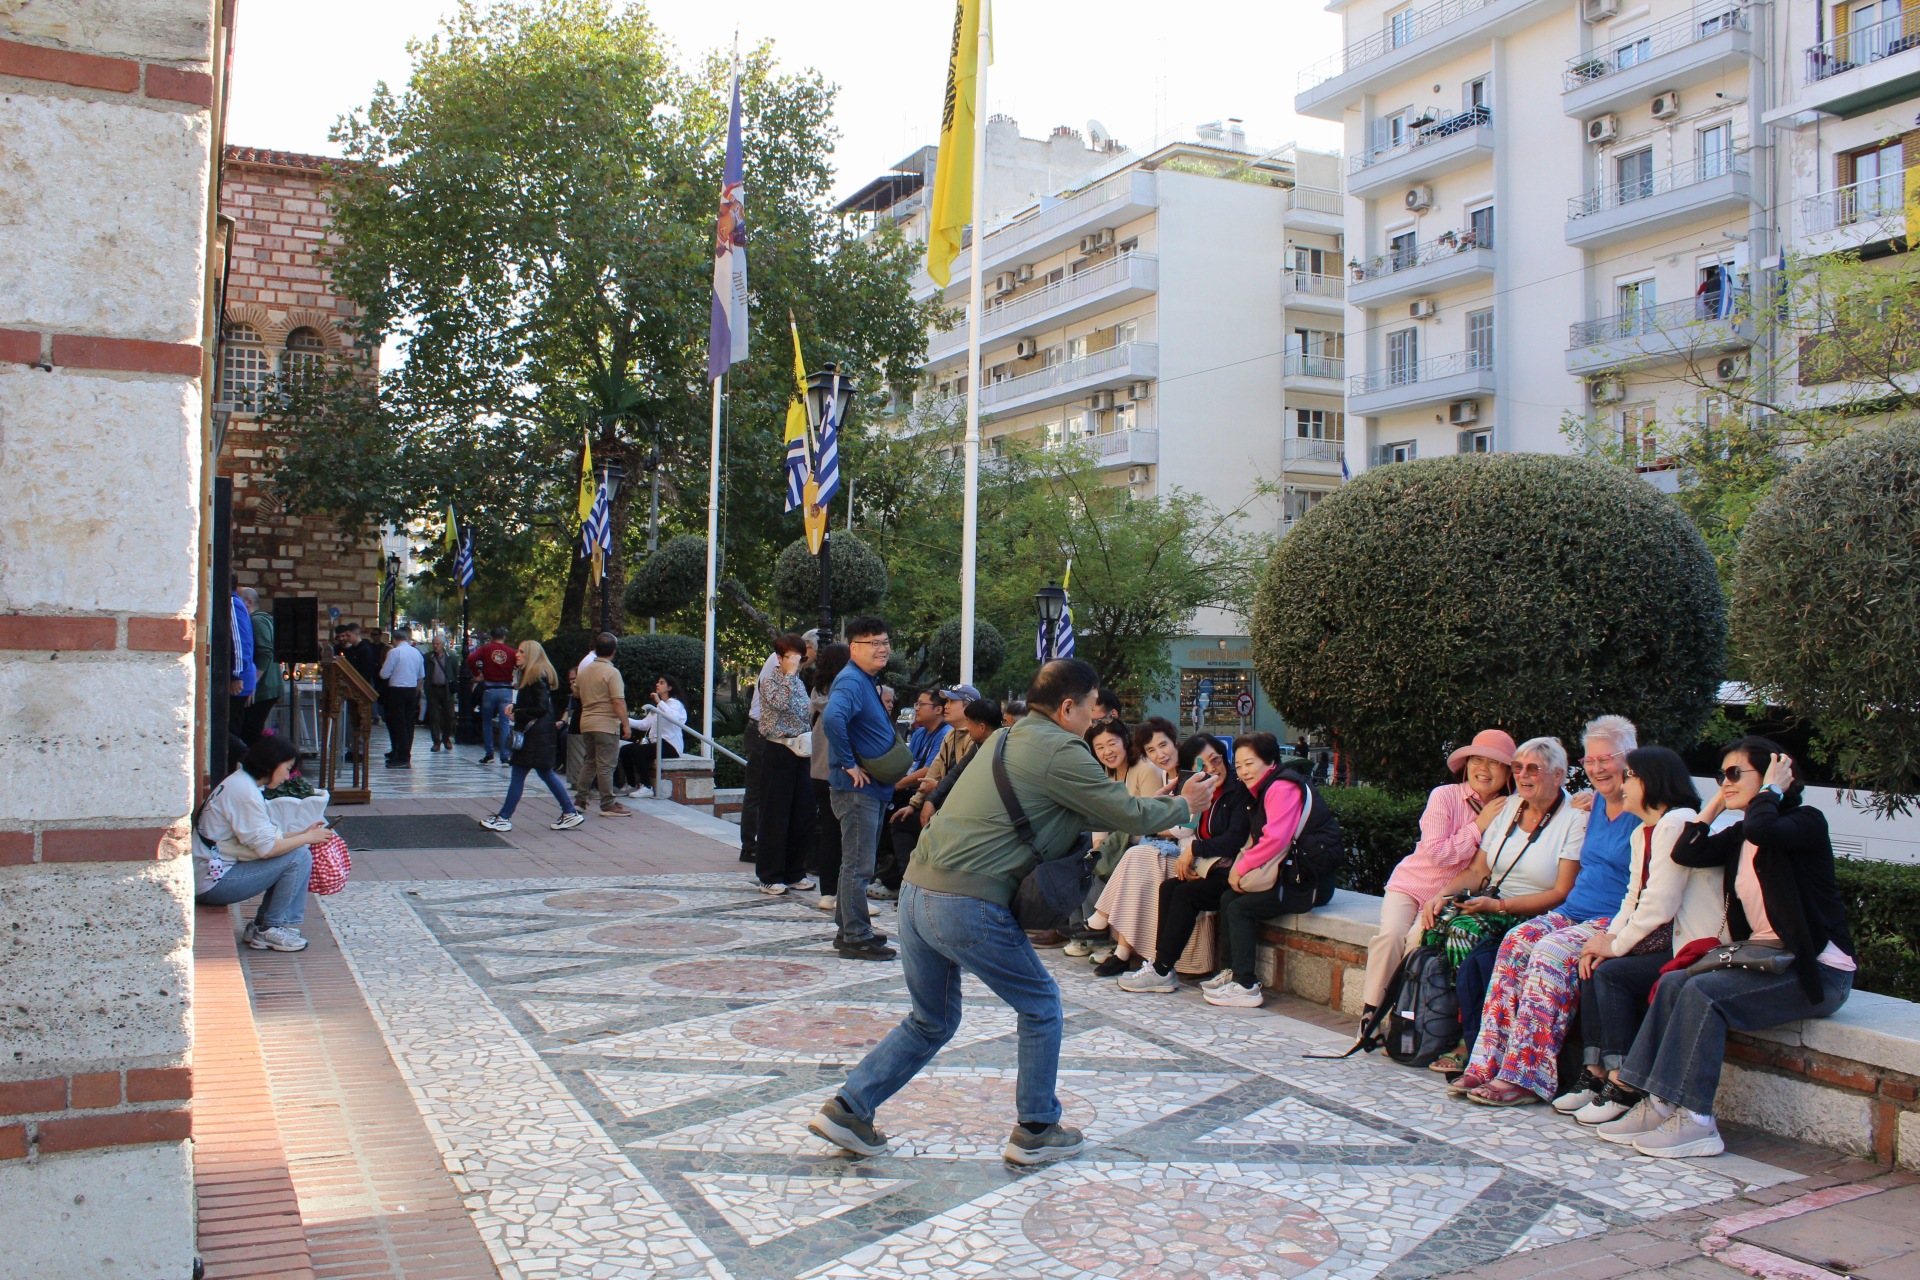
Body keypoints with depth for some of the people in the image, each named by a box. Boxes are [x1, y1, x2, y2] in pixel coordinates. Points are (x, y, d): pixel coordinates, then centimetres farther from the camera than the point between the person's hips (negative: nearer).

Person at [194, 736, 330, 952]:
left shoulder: (242, 782, 14)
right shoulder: (244, 792, -19)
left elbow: (261, 837, 15)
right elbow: (266, 848, -21)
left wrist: (303, 833, 10)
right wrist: (308, 838, -9)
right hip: (213, 883, -10)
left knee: (294, 851, 6)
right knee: (299, 857, -15)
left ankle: (261, 928, 8)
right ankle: (271, 930, -3)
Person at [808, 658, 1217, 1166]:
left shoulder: (1004, 739, 19)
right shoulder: (1059, 751, -8)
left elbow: (1072, 814, 25)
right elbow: (1129, 814, -2)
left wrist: (1154, 803, 26)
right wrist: (1182, 806, 17)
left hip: (917, 891, 8)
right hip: (968, 907, -8)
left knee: (932, 1021, 22)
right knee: (1041, 1008, 13)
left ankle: (847, 1107, 16)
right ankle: (1035, 1132, 21)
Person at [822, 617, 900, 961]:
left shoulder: (870, 681, 15)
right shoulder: (850, 681, -16)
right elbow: (831, 718, -35)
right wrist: (849, 764, -27)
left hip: (874, 788, 10)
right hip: (857, 788, -10)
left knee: (858, 864, 17)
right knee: (858, 866, -4)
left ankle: (848, 931, 27)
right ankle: (856, 938, 3)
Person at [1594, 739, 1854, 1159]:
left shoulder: (1806, 821, -8)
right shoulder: (1740, 835, 16)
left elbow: (1762, 829, -31)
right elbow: (1686, 853, 1)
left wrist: (1771, 789, -13)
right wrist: (1717, 803, 8)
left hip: (1816, 970, -8)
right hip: (1762, 959, 8)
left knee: (1703, 992, -26)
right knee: (1673, 983, -15)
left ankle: (1695, 1121, -23)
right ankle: (1659, 1106, -18)